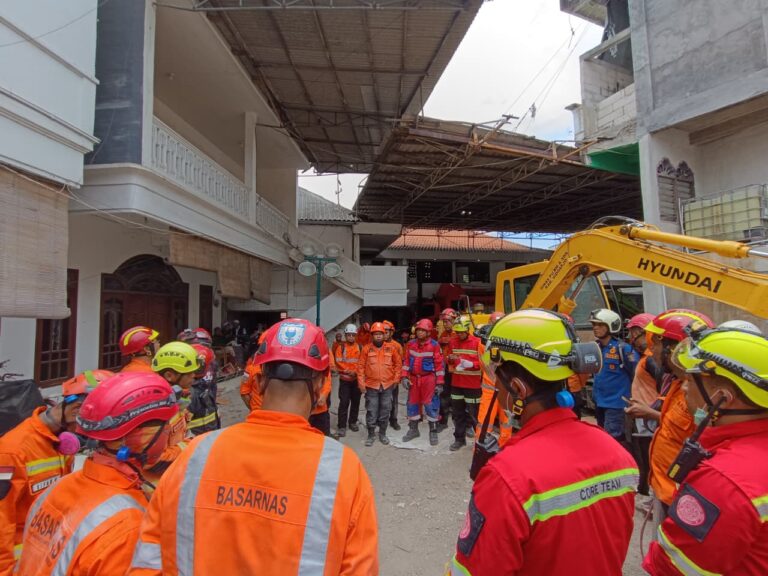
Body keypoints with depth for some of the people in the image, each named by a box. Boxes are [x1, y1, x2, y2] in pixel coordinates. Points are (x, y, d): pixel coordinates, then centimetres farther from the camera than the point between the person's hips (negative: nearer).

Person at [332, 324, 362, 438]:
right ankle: (341, 426, 2)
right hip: (344, 379, -3)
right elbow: (338, 362, -9)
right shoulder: (340, 347, -4)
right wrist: (347, 371, -15)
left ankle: (352, 422, 27)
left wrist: (355, 372, -11)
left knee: (355, 402, 11)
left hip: (357, 379, 3)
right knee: (344, 402, -4)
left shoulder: (360, 347, 2)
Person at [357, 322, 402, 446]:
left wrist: (396, 378, 5)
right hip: (371, 386, -1)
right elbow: (361, 366, -1)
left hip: (387, 385, 1)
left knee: (385, 411, 11)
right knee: (371, 412, 4)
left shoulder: (391, 348, -1)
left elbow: (398, 363, 9)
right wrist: (361, 383, -5)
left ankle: (383, 434, 27)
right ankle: (371, 435, 20)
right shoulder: (366, 348, -4)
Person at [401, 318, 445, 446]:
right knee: (412, 403, 12)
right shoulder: (411, 344, 3)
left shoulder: (434, 345, -10)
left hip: (428, 379, -4)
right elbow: (406, 361, 8)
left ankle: (433, 432, 12)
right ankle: (413, 430, 27)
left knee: (430, 404, -2)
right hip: (414, 378, 5)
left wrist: (439, 383, -9)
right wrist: (404, 377, -1)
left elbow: (439, 365, -8)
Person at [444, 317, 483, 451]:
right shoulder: (452, 342, 6)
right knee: (458, 412, 14)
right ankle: (459, 439, 27)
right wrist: (449, 358, -9)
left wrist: (471, 364, -27)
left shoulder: (477, 342, -10)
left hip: (473, 384, -5)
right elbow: (448, 360, 14)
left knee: (474, 412, 1)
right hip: (456, 383, 5)